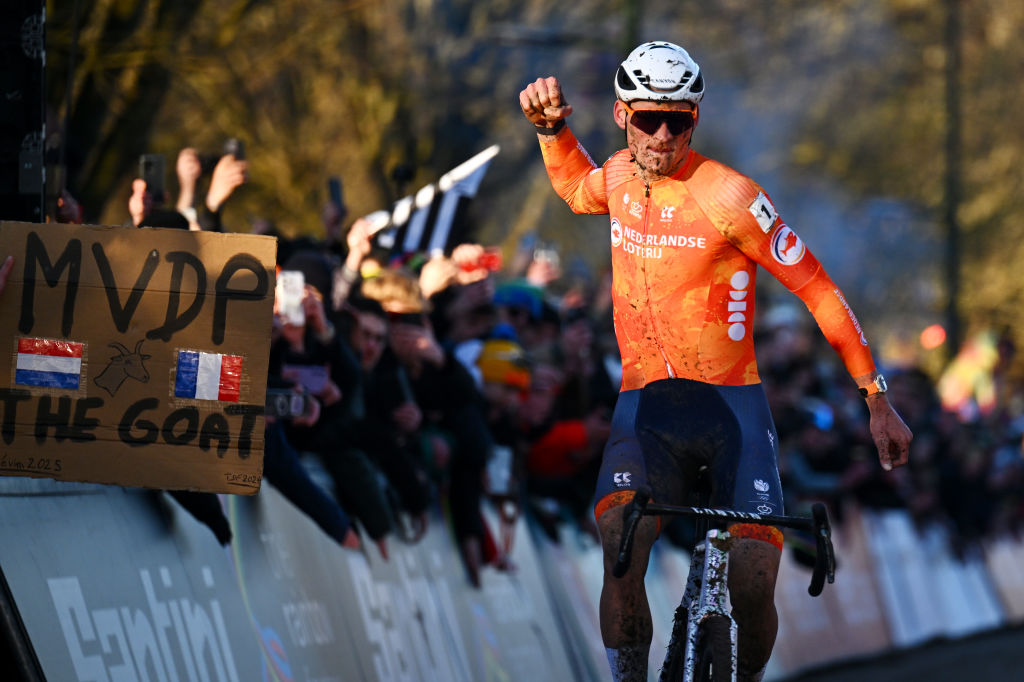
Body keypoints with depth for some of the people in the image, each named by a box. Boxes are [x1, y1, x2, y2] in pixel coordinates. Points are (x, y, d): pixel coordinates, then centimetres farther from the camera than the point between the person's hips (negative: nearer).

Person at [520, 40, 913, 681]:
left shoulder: (729, 197, -11)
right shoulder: (622, 176, 6)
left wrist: (878, 399, -4)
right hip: (646, 406, 3)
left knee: (753, 585, -17)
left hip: (732, 407, -3)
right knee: (620, 548, -27)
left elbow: (818, 291, -5)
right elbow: (576, 189, 33)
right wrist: (551, 126, 14)